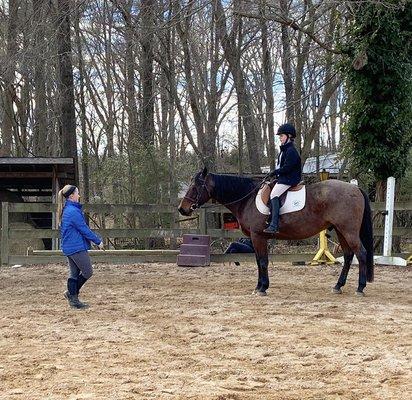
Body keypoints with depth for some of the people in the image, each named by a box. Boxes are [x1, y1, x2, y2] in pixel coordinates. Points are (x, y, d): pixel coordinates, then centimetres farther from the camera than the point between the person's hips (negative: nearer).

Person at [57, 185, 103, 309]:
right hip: (77, 247, -10)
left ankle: (73, 300, 13)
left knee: (74, 273, 12)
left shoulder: (67, 210, 14)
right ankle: (72, 293, 3)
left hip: (69, 247, 10)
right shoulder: (73, 211, -18)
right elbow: (84, 230, -15)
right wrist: (98, 241, -5)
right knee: (88, 272, -1)